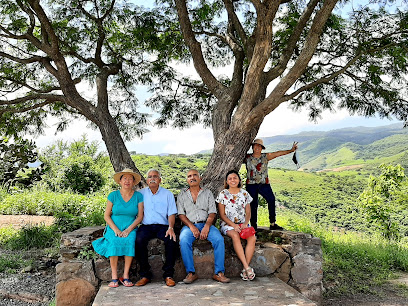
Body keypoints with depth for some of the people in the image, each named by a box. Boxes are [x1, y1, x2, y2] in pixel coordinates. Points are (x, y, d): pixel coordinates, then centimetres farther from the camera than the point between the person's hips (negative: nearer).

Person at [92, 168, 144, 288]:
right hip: (114, 228, 0)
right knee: (114, 242, -31)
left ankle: (126, 275, -22)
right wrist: (116, 230, -11)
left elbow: (140, 216, 1)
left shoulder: (138, 196, 4)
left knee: (130, 241, -32)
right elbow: (106, 216, 3)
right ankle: (114, 277, -21)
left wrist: (128, 230, -12)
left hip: (130, 229, 0)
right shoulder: (113, 195, 3)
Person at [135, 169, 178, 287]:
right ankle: (145, 274, -17)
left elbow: (171, 213, 7)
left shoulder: (168, 194, 12)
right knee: (139, 240, -31)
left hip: (162, 226, 0)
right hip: (146, 226, 1)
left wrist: (170, 227, -11)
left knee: (172, 240, -30)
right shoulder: (141, 194, 14)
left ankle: (168, 275, -16)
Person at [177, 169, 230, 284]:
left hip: (206, 224, 1)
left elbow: (212, 212, 6)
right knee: (184, 241, -32)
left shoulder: (207, 193, 16)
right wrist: (191, 226, -12)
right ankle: (191, 273, -20)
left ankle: (219, 272, -20)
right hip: (189, 225, 0)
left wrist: (207, 226, -13)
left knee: (219, 239, -27)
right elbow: (181, 214, 5)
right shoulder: (182, 194, 15)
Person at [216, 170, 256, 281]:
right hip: (228, 224, -2)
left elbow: (248, 213, 11)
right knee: (235, 236, -36)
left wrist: (245, 223, -9)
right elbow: (222, 215, -1)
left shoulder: (244, 193, 11)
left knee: (252, 238, -28)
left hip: (243, 224, 3)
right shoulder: (223, 194, 3)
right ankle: (247, 267, -35)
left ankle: (245, 269, -25)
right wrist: (233, 225, -14)